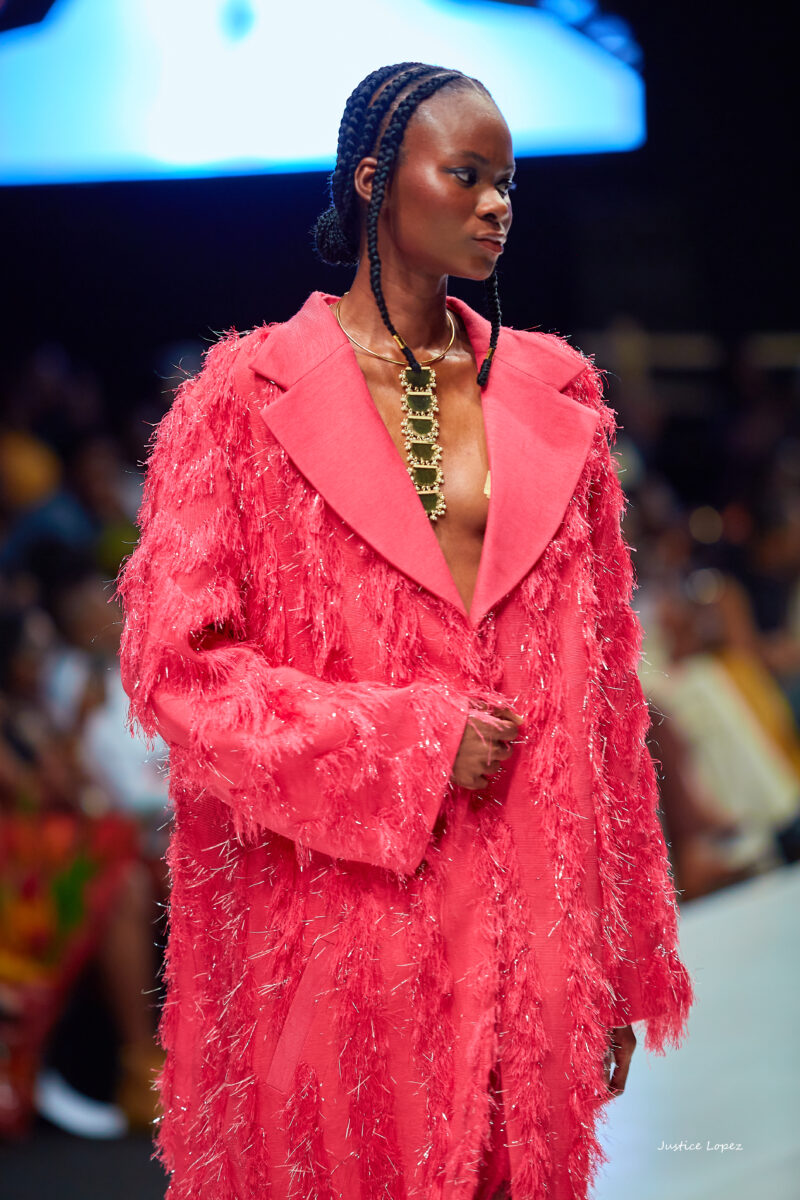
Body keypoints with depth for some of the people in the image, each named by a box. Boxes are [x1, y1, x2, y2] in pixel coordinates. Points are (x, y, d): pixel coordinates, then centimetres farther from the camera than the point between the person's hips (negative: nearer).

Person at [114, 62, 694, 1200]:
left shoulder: (556, 394, 9)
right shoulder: (248, 394, -2)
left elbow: (603, 687, 9)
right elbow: (173, 665, -7)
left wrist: (622, 975, 8)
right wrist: (409, 743, -14)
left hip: (525, 919, 3)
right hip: (334, 924, -3)